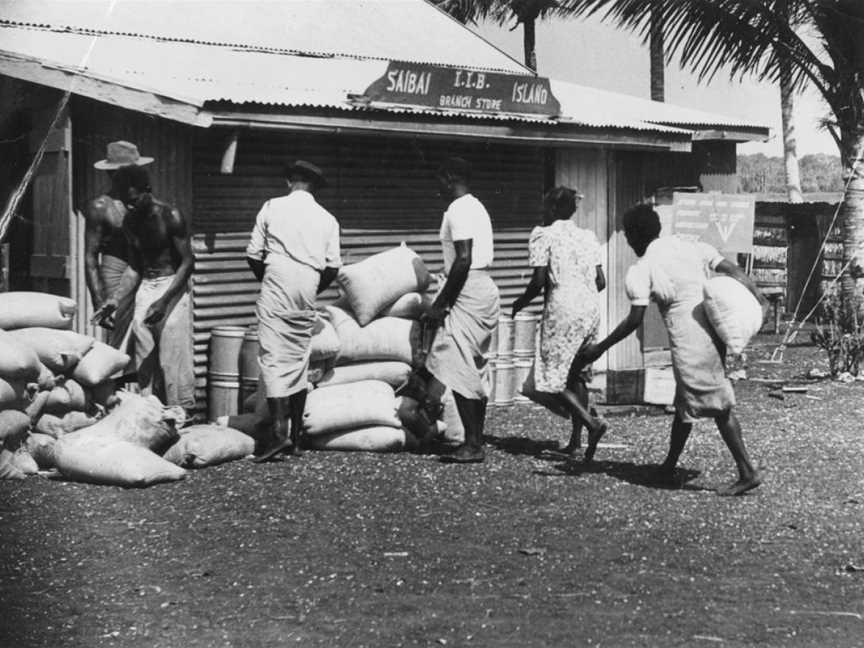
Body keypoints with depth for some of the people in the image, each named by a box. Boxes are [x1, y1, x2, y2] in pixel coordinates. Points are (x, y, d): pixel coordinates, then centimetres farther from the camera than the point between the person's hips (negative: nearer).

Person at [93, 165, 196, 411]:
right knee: (144, 361, 5)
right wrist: (115, 300, 1)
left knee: (174, 360, -9)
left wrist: (164, 301, -21)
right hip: (145, 289, 6)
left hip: (173, 287, -6)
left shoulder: (170, 216, -12)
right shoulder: (130, 222, 7)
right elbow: (134, 267, 14)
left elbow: (188, 262, -12)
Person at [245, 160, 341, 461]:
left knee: (273, 358, -7)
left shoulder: (272, 208, 4)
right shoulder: (327, 219, 11)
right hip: (307, 295, 3)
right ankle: (295, 436, 15)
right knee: (299, 360, 12)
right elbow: (332, 267, 6)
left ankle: (279, 429, -21)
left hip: (276, 291, -3)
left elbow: (253, 255, 2)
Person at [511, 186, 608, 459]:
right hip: (591, 309, 6)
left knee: (552, 379, 0)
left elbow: (539, 280, -10)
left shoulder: (543, 235, -3)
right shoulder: (588, 236, 13)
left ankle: (592, 422, -17)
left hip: (562, 311, -6)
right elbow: (601, 282, 11)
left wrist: (521, 302, 7)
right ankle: (575, 440, 13)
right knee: (576, 375, 15)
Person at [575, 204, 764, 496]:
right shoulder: (690, 246, 11)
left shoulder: (640, 270, -5)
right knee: (685, 404, 15)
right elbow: (731, 269, 3)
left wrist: (600, 348, -3)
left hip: (688, 338, -7)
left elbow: (635, 319, -10)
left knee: (719, 406, 0)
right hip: (714, 327, 7)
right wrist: (758, 299, 1)